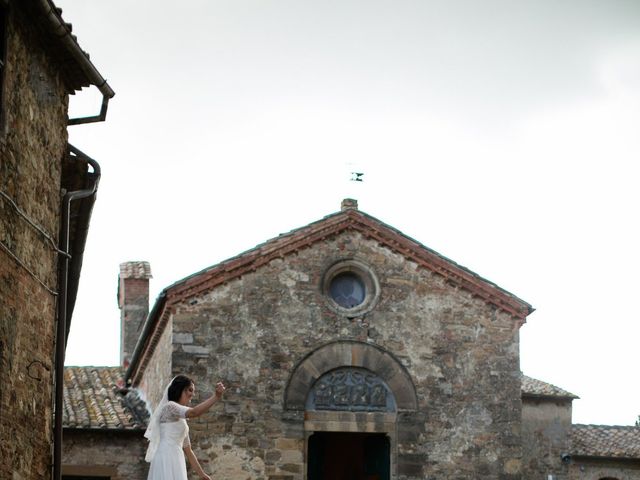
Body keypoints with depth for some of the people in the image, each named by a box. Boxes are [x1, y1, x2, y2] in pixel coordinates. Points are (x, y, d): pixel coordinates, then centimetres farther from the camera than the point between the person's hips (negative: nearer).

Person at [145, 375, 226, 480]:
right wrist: (216, 397, -31)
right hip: (166, 460, -10)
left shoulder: (181, 419, 25)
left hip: (175, 462, 10)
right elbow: (193, 412, -23)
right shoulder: (170, 406, -3)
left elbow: (187, 449, 26)